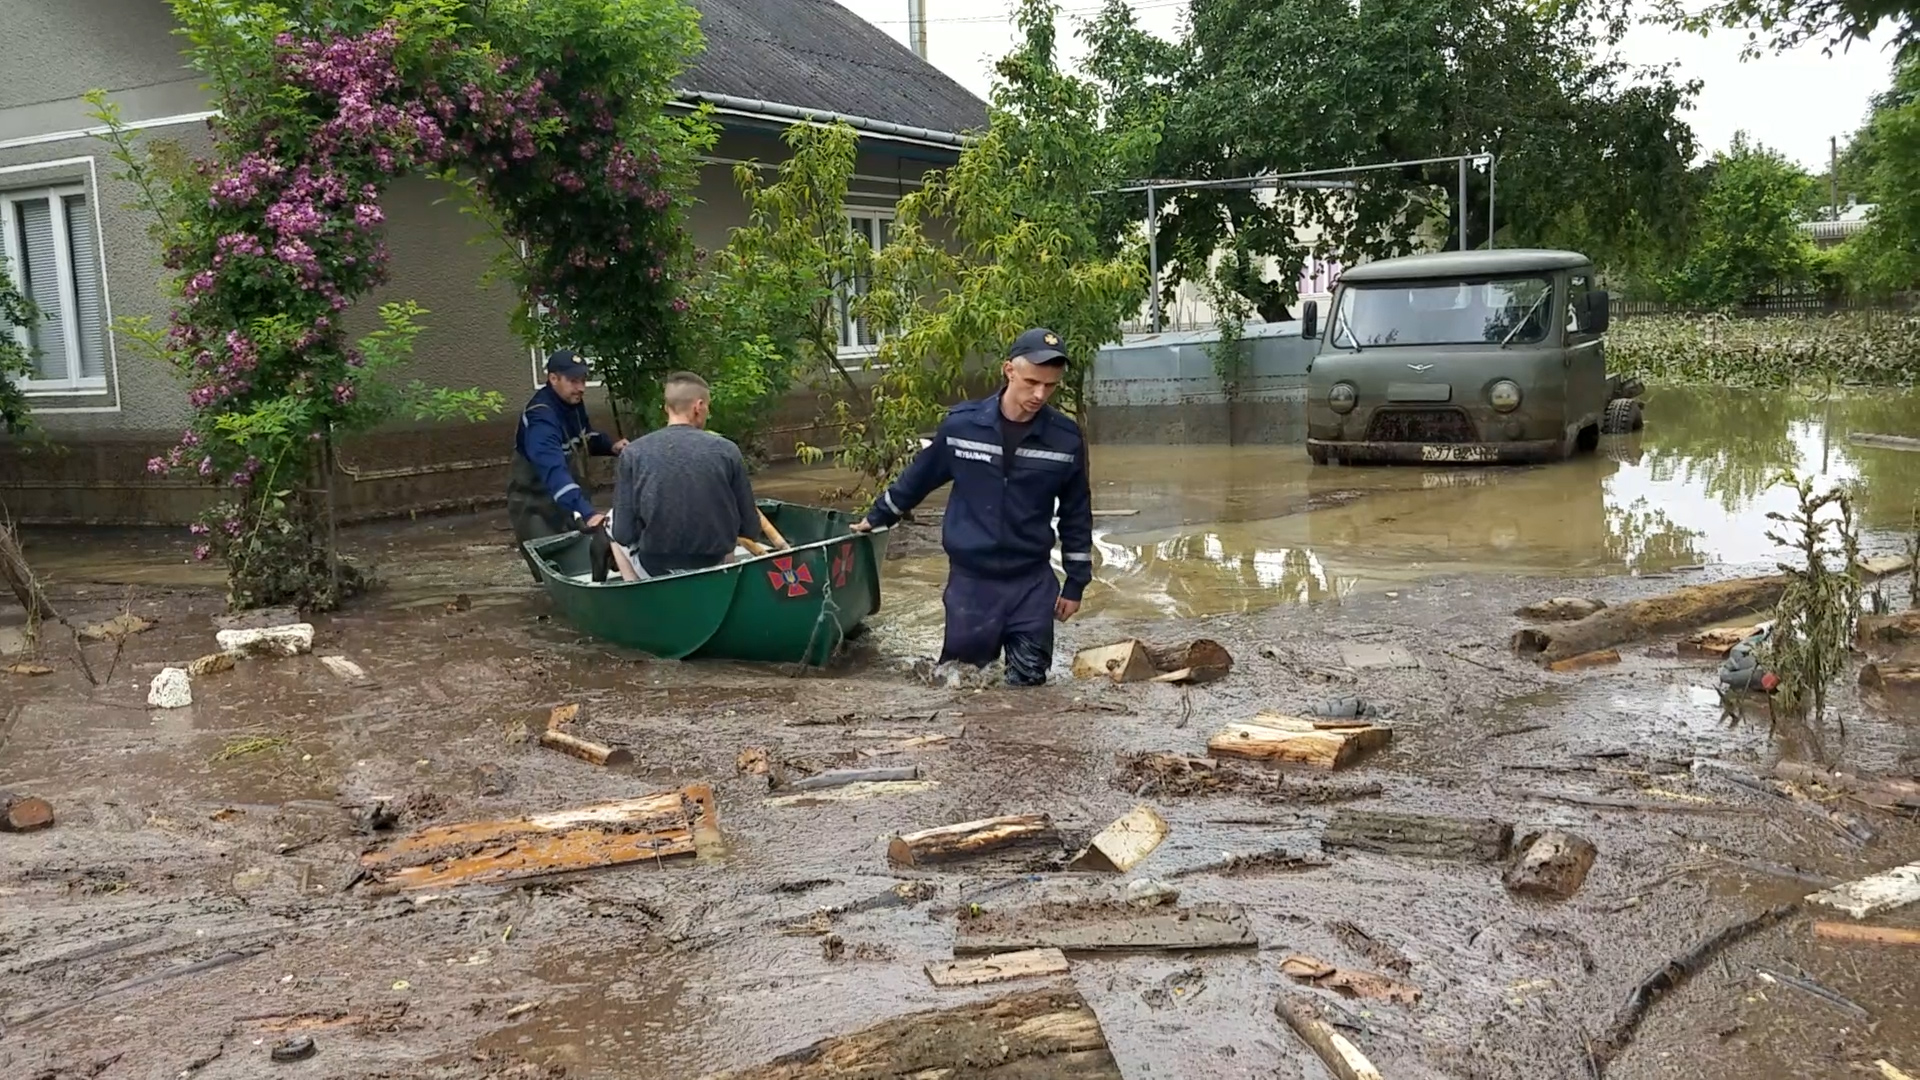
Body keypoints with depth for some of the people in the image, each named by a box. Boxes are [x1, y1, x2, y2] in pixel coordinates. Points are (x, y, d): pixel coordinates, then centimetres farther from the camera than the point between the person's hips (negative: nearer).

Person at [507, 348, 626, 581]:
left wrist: (611, 446, -6)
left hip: (567, 501, 8)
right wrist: (586, 512, -56)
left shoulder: (573, 403, -3)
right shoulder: (541, 418, -30)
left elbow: (585, 437, 17)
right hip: (535, 505, -8)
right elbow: (554, 471, -44)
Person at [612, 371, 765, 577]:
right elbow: (750, 531, -4)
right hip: (712, 570, 1)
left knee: (612, 520, 29)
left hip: (654, 570, -1)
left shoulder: (633, 452, -10)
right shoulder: (726, 450, -9)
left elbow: (624, 534, -10)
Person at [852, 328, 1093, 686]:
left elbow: (1076, 515, 5)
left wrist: (1076, 583, 7)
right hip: (970, 579, 0)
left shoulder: (1066, 438, -6)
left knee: (1029, 679, 2)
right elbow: (918, 478, 10)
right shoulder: (961, 424, -8)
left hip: (1033, 582, 1)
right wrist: (877, 517, 21)